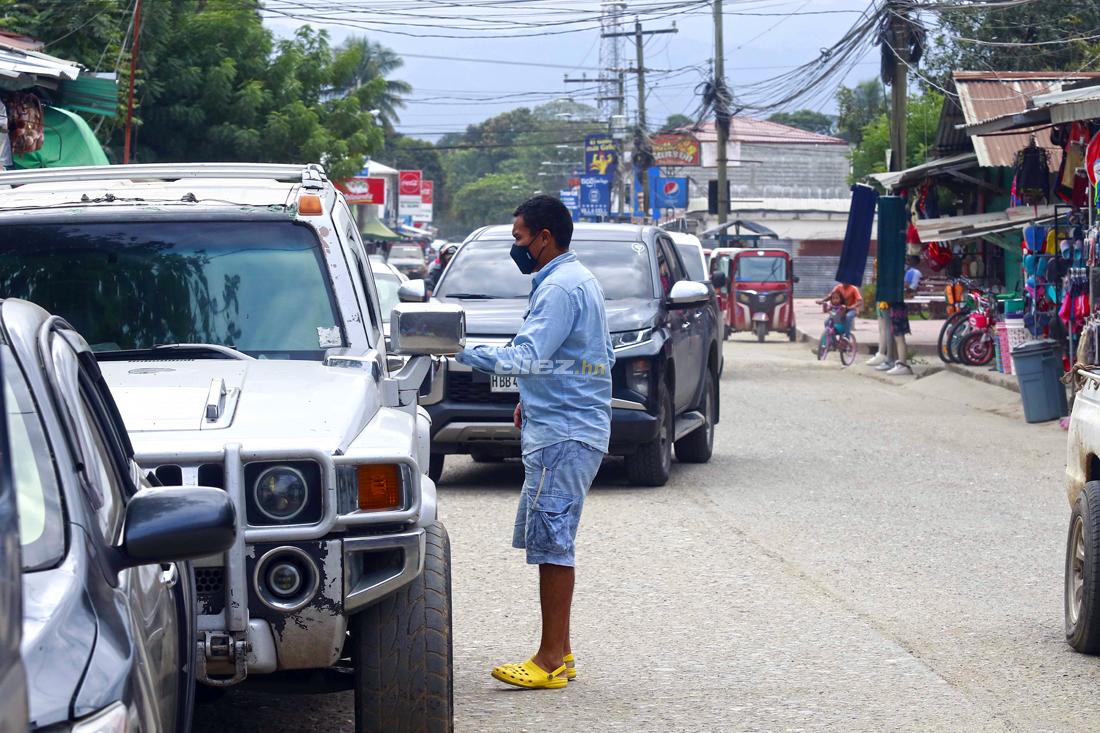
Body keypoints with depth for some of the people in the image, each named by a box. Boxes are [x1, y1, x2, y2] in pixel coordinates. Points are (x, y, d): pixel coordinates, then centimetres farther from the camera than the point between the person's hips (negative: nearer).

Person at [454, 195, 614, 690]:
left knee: (551, 541, -9)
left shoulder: (560, 287, -15)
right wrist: (532, 399, 22)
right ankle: (559, 651, 17)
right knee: (545, 538, 13)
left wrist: (461, 351, -19)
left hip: (563, 435, -11)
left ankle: (551, 661, -8)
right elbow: (602, 356, 26)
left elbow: (527, 357, -24)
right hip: (565, 429, 11)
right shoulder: (580, 280, 19)